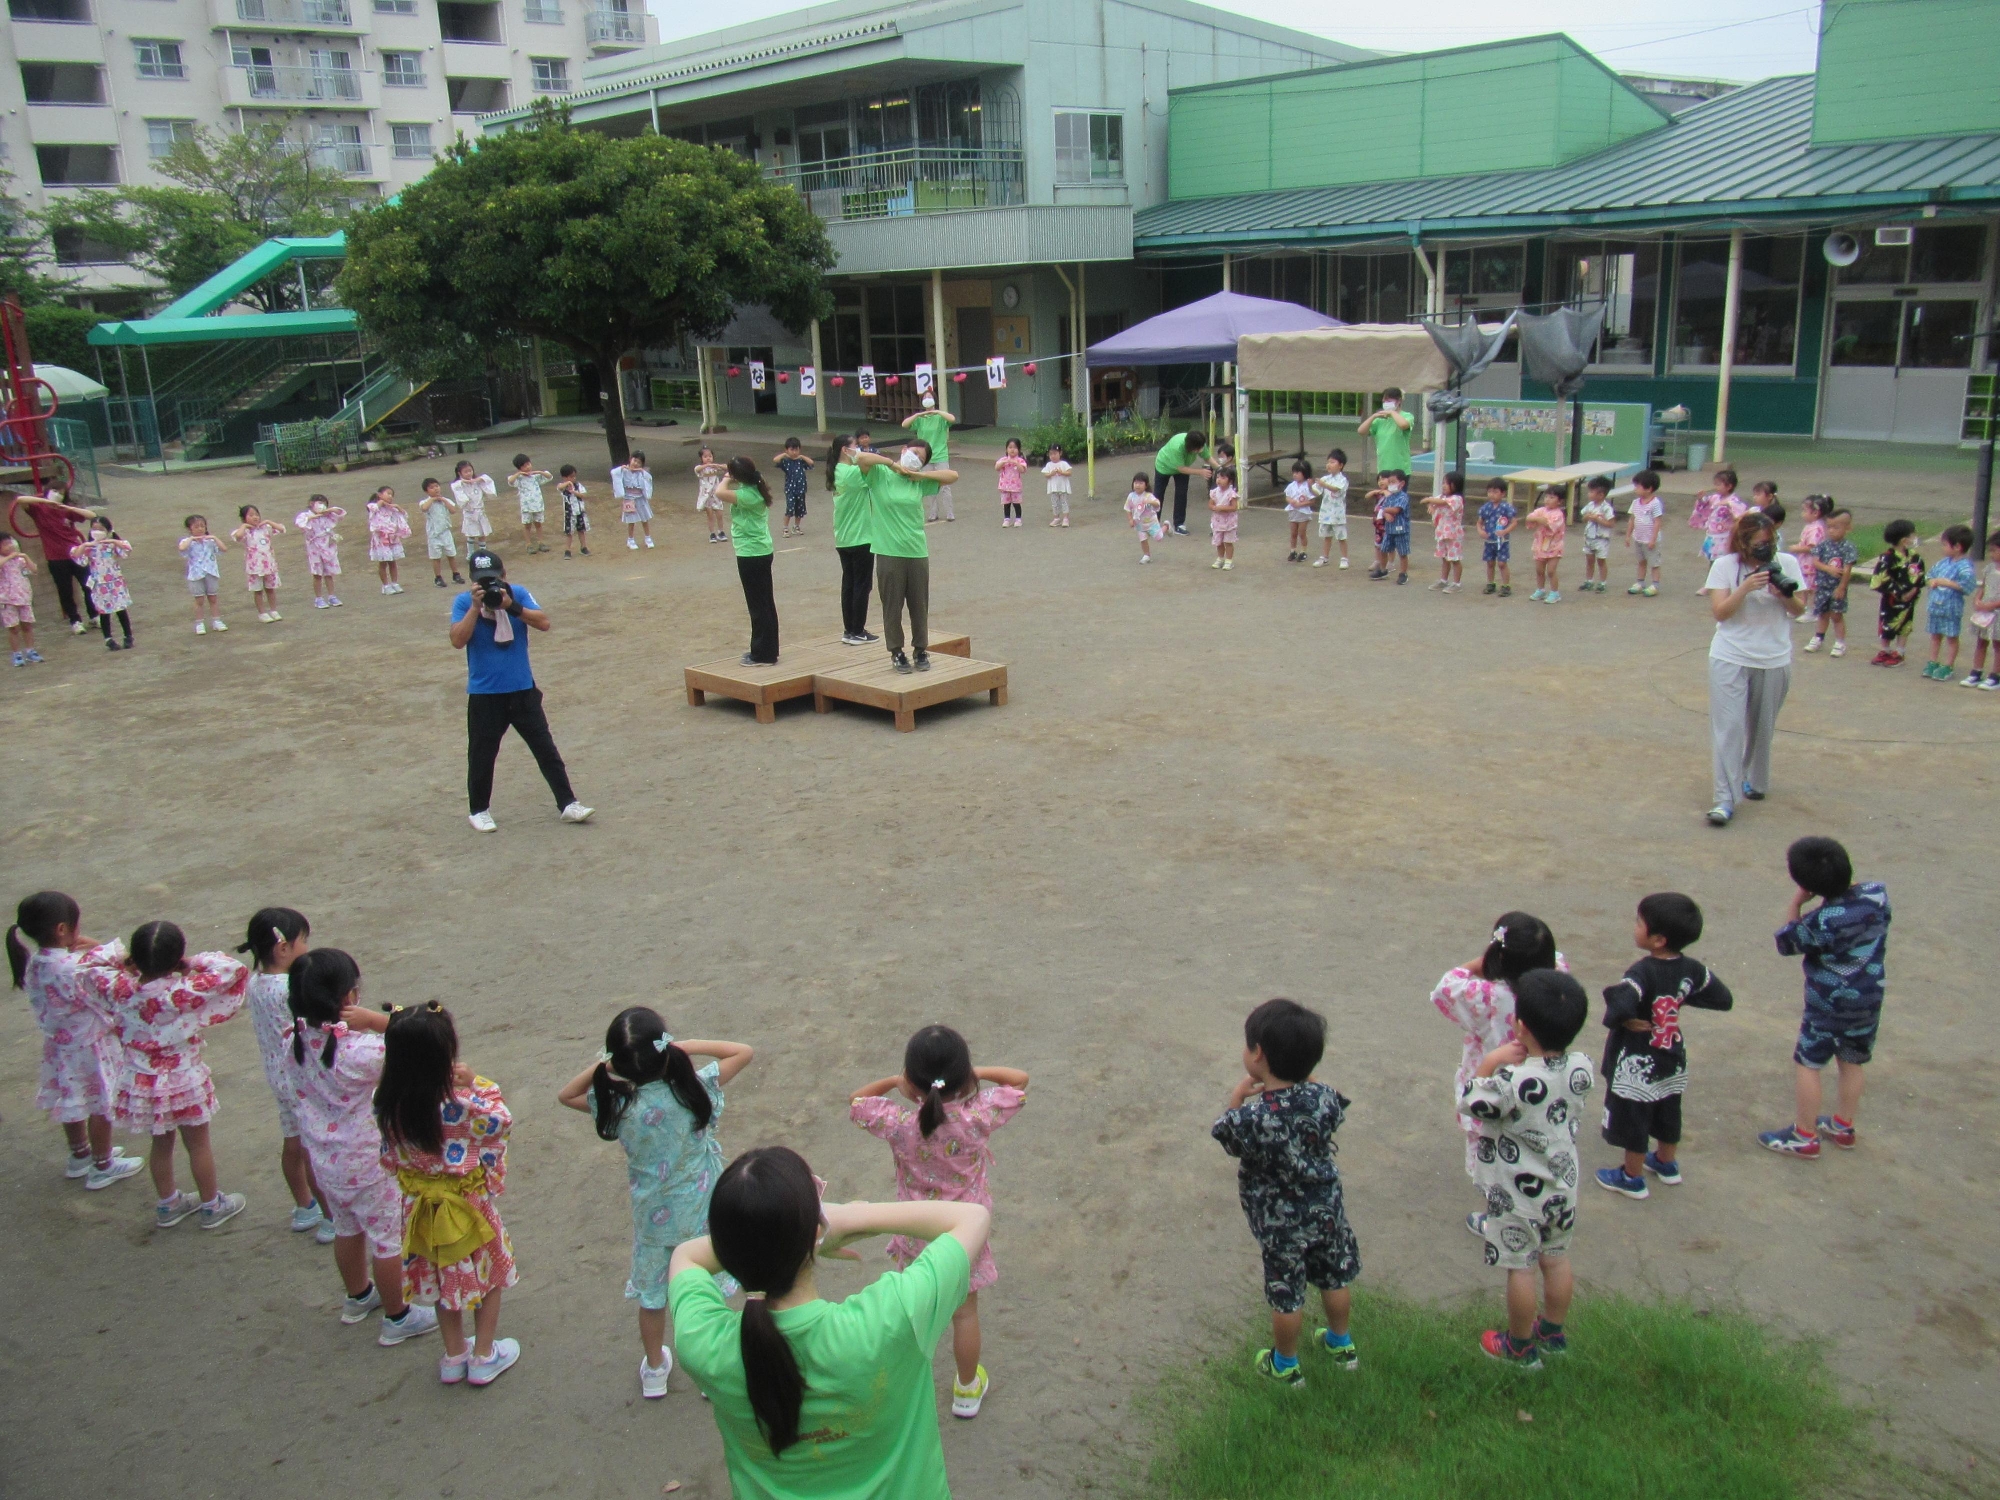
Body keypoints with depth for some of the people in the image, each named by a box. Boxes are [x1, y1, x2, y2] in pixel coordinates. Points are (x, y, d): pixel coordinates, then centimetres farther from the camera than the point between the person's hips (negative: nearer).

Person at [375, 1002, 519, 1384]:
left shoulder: (388, 1103, -18)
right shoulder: (459, 1106, -34)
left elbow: (389, 1156, -4)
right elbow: (500, 1120, -16)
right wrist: (477, 1083, -13)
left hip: (420, 1205, 5)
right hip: (467, 1204, -5)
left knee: (442, 1277, 25)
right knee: (488, 1273, 20)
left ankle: (454, 1356, 41)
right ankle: (484, 1357, 32)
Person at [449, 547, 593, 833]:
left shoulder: (518, 594, 0)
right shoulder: (464, 602, -5)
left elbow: (544, 622, -13)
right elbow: (458, 641, -18)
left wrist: (511, 606, -23)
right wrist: (476, 606, -22)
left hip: (523, 691, 2)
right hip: (484, 695, -1)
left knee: (546, 749, 5)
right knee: (481, 755, 8)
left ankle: (568, 804, 11)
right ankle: (480, 810, 26)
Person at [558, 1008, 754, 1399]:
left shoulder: (617, 1104, -20)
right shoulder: (694, 1089, -24)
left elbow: (565, 1095, -2)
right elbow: (743, 1052, -11)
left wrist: (603, 1065, -16)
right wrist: (687, 1046, -16)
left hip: (652, 1217, 1)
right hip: (702, 1212, -1)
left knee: (652, 1293, 23)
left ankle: (654, 1370, 42)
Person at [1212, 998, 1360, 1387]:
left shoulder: (1250, 1118, -32)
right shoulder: (1324, 1098, -20)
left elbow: (1228, 1139, -11)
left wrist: (1237, 1099, -2)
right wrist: (1304, 1079, 5)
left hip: (1280, 1224, -4)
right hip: (1326, 1210, 4)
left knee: (1286, 1297, 16)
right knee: (1335, 1279, 25)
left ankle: (1285, 1366, 36)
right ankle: (1341, 1345, 47)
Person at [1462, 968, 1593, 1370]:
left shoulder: (1513, 1081, -32)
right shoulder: (1581, 1067, -14)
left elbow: (1473, 1104, -16)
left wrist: (1489, 1064, -11)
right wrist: (1525, 1061, -1)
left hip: (1519, 1194, -6)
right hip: (1563, 1188, 6)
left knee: (1521, 1268, 10)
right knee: (1556, 1259, 22)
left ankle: (1519, 1347, 27)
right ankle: (1552, 1333, 41)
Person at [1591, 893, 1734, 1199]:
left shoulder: (1643, 973, -30)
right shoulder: (1690, 969, -10)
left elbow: (1619, 1005, -47)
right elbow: (1724, 999, 2)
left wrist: (1620, 1020, -26)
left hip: (1637, 1066, -7)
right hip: (1672, 1062, 7)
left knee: (1633, 1122, 12)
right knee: (1667, 1115, 26)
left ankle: (1632, 1178, 28)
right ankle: (1667, 1164, 47)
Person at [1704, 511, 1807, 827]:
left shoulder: (1787, 563, -1)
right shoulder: (1725, 565, -7)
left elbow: (1799, 611, 2)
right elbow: (1720, 612, -11)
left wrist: (1784, 595, -19)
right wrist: (1746, 587, -25)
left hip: (1775, 660, 2)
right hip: (1730, 658, -2)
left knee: (1763, 727, 14)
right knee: (1729, 727, -7)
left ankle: (1754, 779, 37)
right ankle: (1725, 799, -9)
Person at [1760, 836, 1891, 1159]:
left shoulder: (1823, 921, -28)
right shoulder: (1877, 893, -12)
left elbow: (1787, 942, -12)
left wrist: (1796, 903, -10)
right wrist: (1842, 879, -1)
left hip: (1829, 1005, -7)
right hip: (1870, 1001, 7)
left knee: (1807, 1064, 8)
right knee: (1852, 1063, 21)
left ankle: (1804, 1137, 16)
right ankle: (1843, 1127, 36)